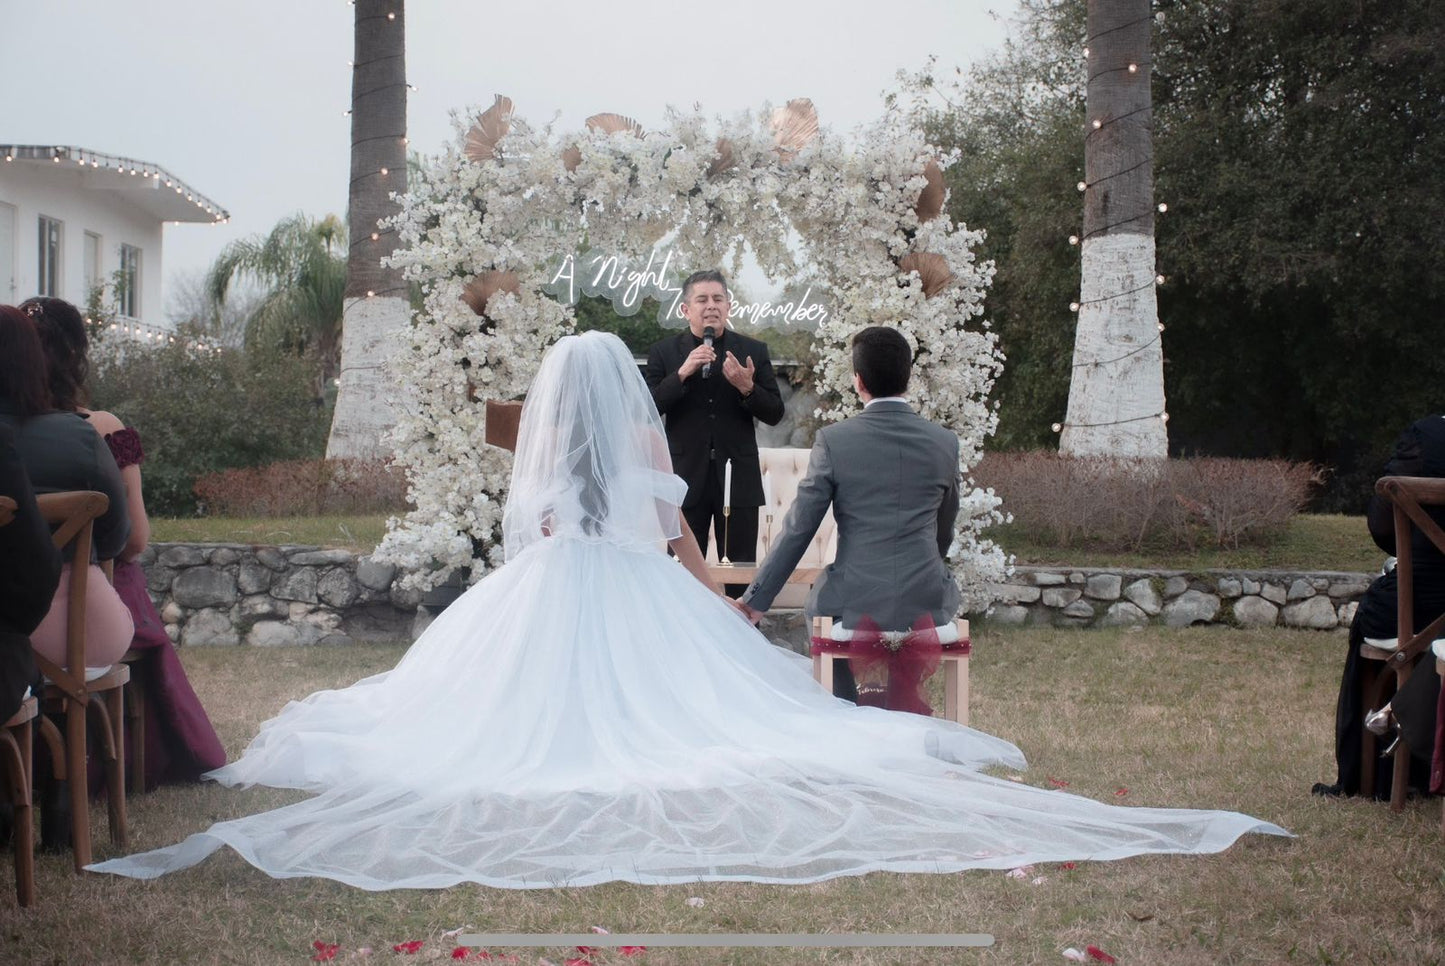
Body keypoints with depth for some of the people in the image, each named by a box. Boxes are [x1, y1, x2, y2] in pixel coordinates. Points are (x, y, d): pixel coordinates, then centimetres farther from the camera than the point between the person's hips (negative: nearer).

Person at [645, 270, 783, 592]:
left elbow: (774, 414, 2)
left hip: (738, 478, 1)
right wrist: (681, 374, -19)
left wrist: (747, 388, -17)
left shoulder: (753, 351, 5)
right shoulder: (664, 353, 3)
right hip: (687, 478, 0)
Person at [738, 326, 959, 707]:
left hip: (856, 603, -2)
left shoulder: (833, 441, -7)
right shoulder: (945, 443, 1)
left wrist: (755, 601, 6)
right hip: (926, 601, 2)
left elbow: (797, 530, -4)